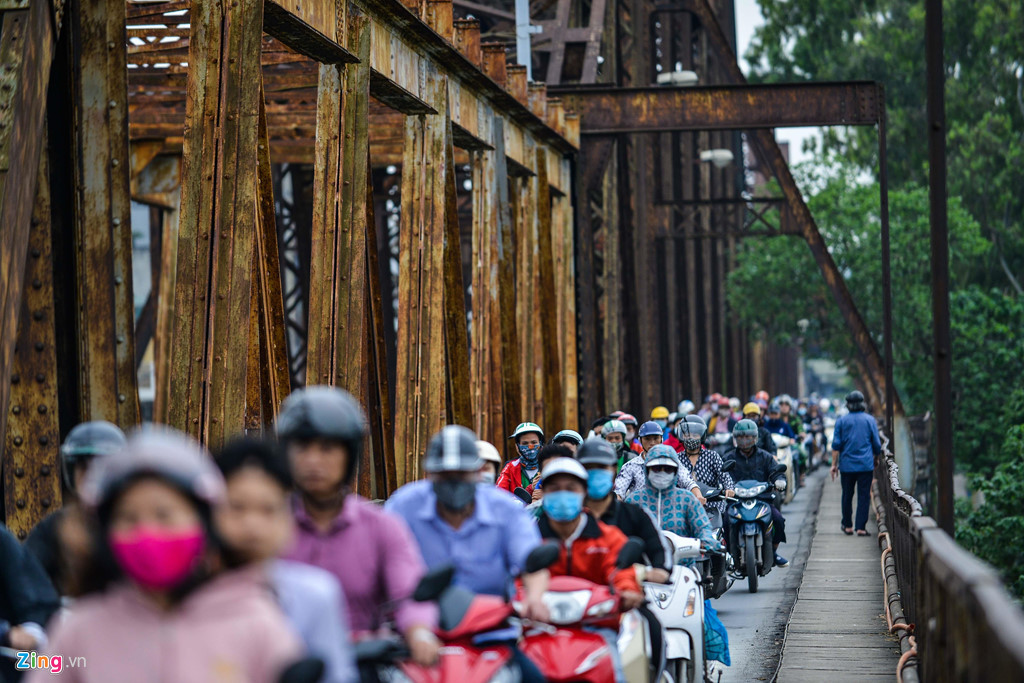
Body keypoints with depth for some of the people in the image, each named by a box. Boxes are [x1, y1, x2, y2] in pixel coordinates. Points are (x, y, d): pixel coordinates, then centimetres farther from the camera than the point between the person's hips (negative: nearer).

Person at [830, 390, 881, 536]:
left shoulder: (841, 421, 2)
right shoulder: (870, 420, 2)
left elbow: (836, 445, -1)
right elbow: (877, 445, 5)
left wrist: (834, 464, 4)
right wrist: (875, 459, 21)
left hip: (847, 465, 1)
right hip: (866, 464, -1)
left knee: (847, 495, 12)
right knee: (864, 496, 0)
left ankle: (847, 526, 19)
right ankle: (861, 527, -6)